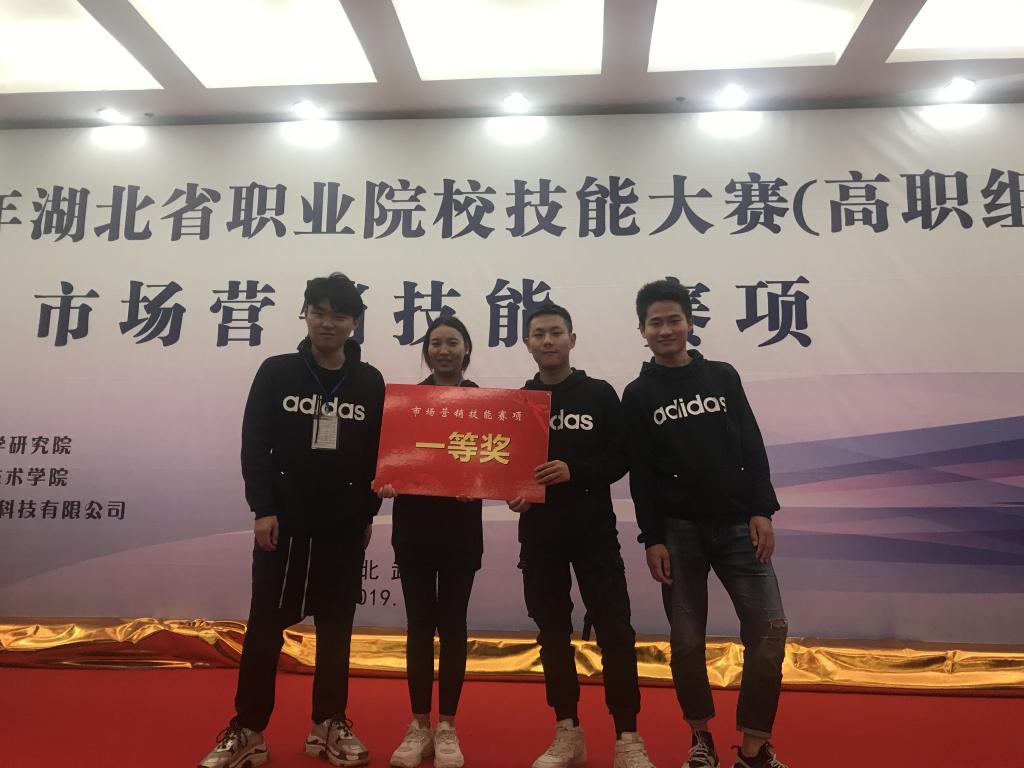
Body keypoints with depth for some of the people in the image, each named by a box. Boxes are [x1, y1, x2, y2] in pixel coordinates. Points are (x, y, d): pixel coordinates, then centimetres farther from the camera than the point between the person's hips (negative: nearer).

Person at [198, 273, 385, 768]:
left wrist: (369, 512, 4)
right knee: (265, 625, 5)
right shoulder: (276, 372, 0)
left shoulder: (370, 382, 3)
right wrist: (263, 509, -10)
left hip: (345, 525, 1)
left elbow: (378, 452, 6)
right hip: (283, 520, -1)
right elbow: (254, 444, -3)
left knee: (336, 627, 9)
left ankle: (329, 726, 22)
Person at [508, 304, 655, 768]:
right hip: (538, 534, 3)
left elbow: (621, 458, -2)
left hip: (594, 531, -2)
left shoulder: (600, 394, 2)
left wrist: (574, 471, -18)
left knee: (614, 631, -2)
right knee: (553, 633, 9)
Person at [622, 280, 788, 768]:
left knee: (769, 629, -5)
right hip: (678, 530, -1)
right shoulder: (639, 394, 3)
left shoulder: (723, 376, 8)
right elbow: (641, 473, 0)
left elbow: (752, 448, 6)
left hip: (737, 524, 1)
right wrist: (651, 538, -5)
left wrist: (761, 511, -3)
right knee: (687, 641, 4)